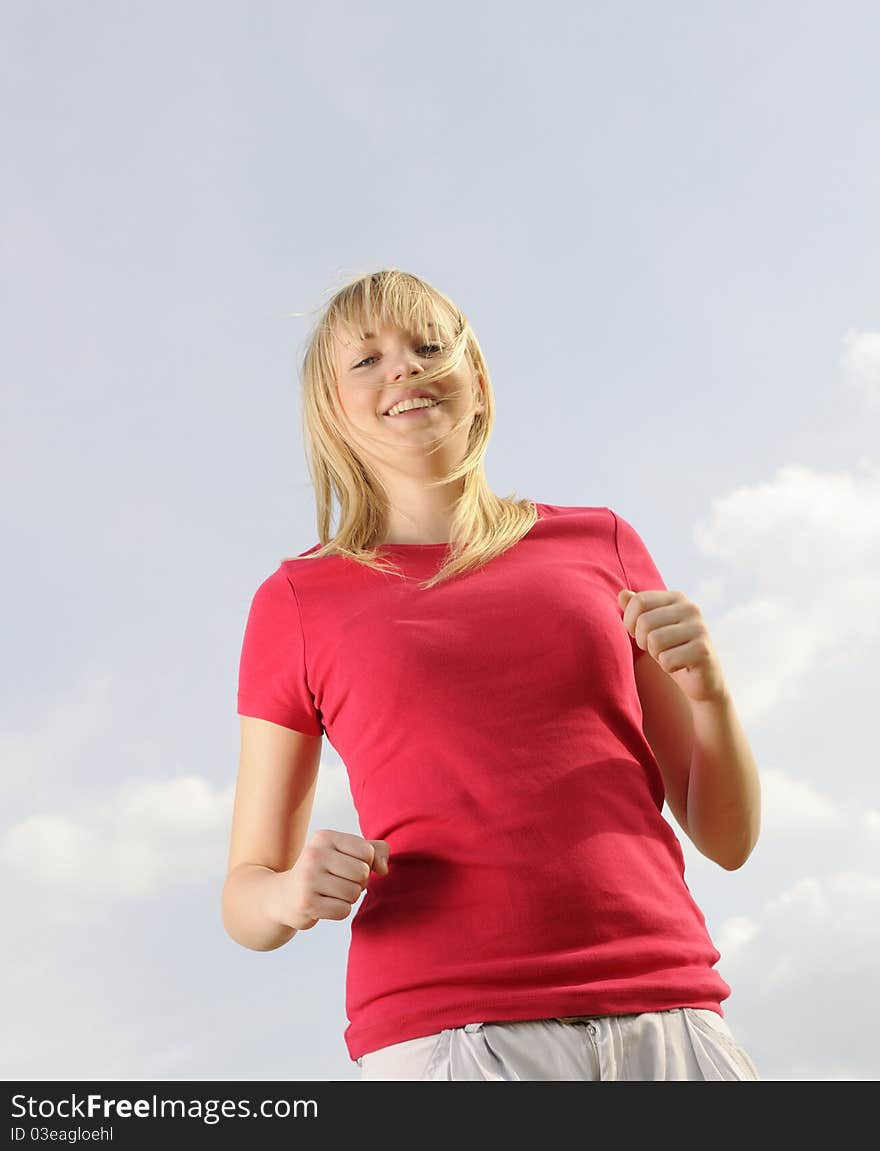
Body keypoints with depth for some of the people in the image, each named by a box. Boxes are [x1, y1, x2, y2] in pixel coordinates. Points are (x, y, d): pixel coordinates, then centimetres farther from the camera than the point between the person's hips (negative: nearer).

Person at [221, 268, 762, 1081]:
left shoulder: (600, 542, 13)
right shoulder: (298, 599, 8)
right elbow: (244, 895, 11)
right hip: (445, 1026, -1)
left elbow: (727, 839, 13)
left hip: (666, 1013, 2)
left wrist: (708, 692, -5)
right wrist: (290, 896, -11)